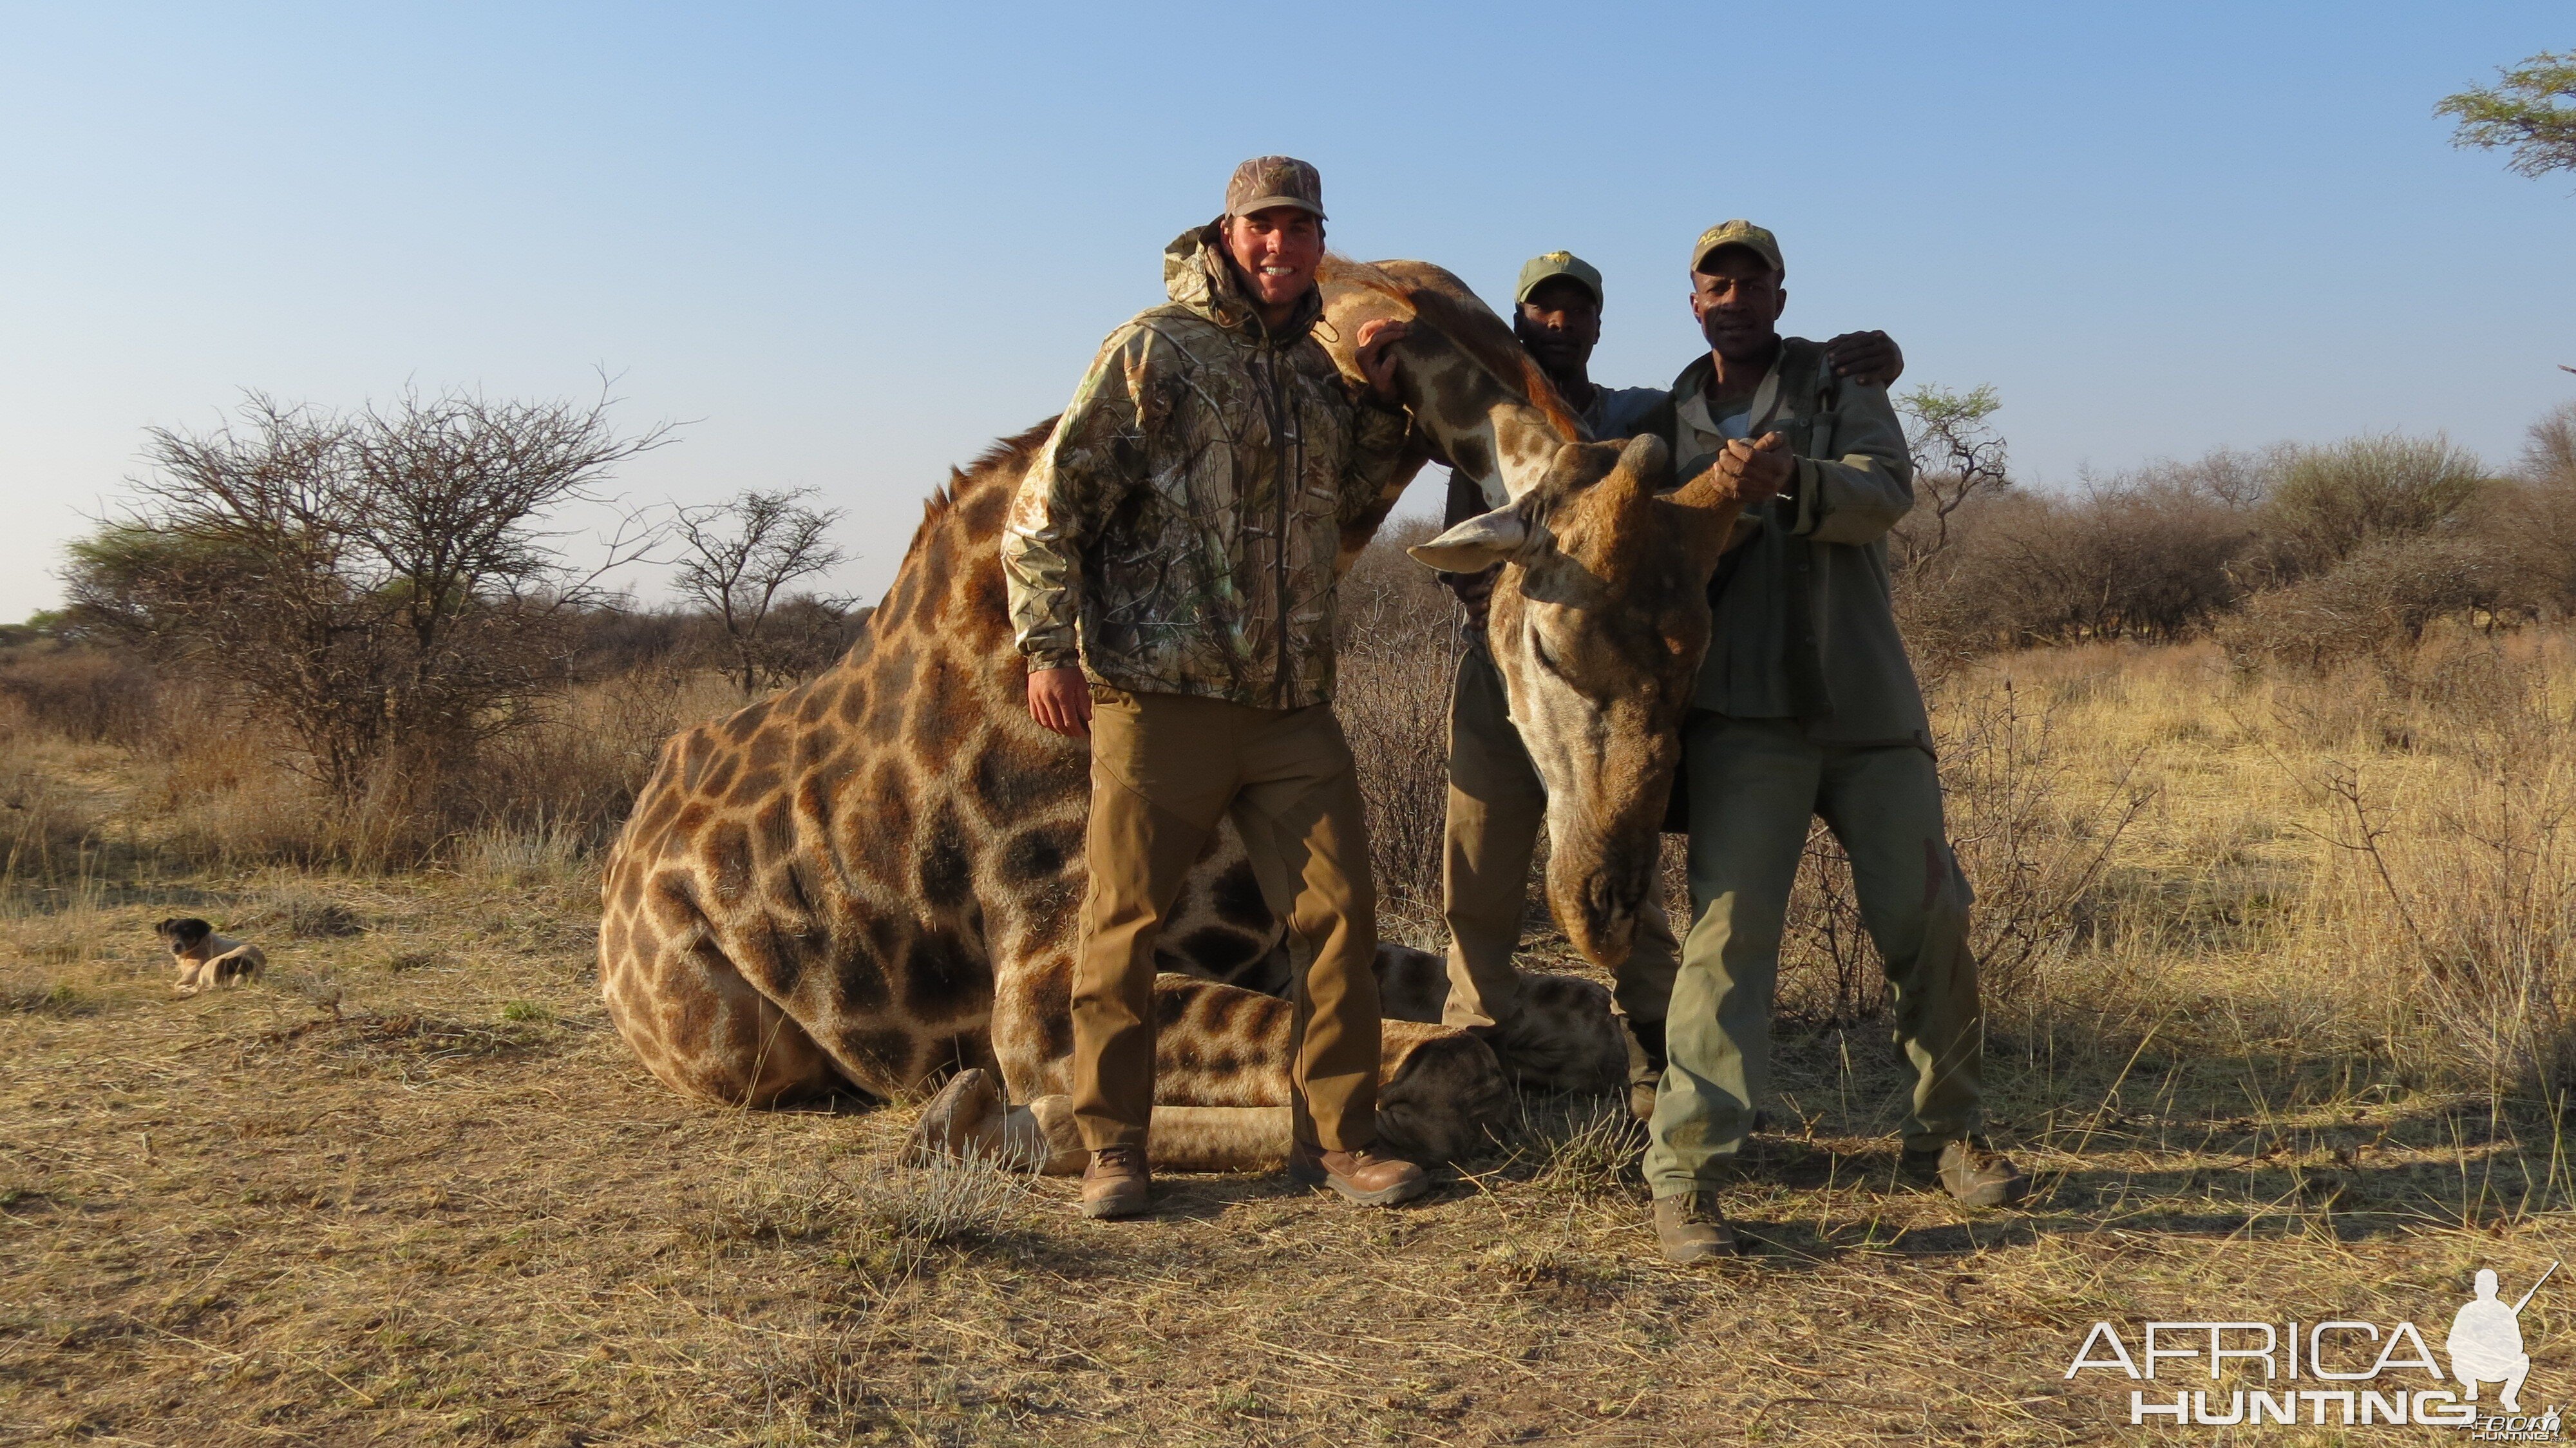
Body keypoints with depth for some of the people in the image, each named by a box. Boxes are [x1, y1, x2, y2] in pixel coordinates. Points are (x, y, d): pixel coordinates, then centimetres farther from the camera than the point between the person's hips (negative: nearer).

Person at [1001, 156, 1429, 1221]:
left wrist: (1380, 398, 16)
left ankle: (1334, 1137, 16)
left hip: (1293, 704, 6)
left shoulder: (1314, 367, 17)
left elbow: (1343, 499, 30)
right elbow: (1049, 503, -5)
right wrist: (1048, 644, -12)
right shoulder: (1154, 350, -2)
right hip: (1161, 694, -5)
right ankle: (1113, 1146, 15)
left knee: (1341, 910, 3)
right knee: (1126, 919, 1)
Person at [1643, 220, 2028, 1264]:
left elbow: (1887, 492, -9)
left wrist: (1793, 480, -29)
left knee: (1928, 915, 4)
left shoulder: (1842, 388, 9)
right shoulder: (1670, 422, 14)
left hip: (1869, 707, 1)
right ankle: (1685, 1176, -12)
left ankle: (1944, 1136, 23)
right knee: (1730, 926, -13)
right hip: (1743, 717, -1)